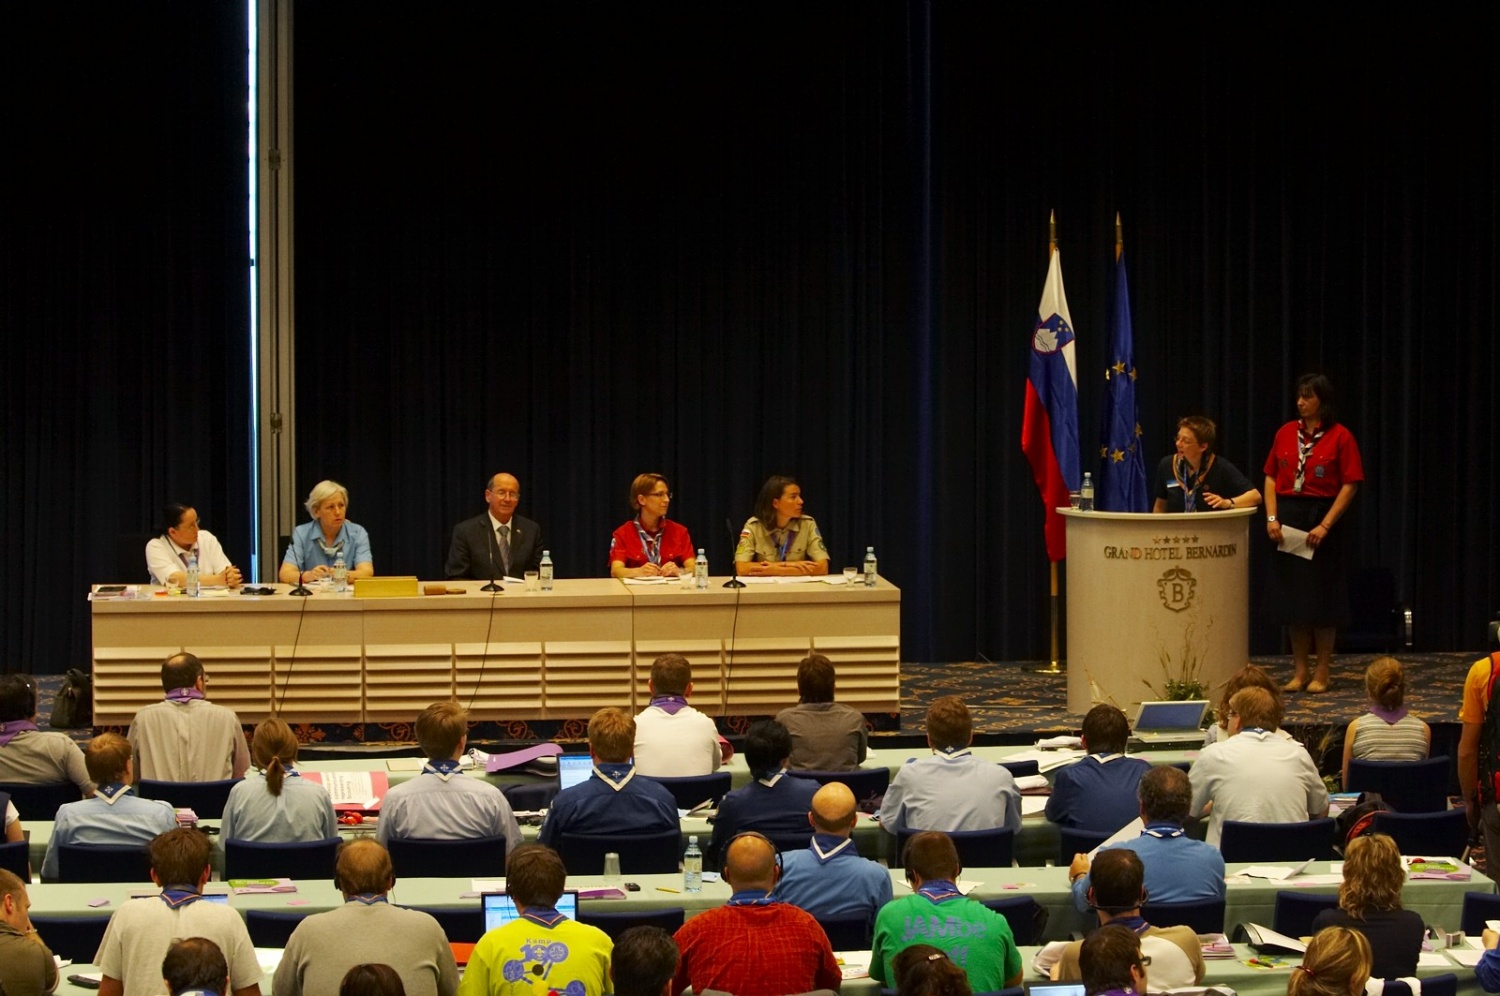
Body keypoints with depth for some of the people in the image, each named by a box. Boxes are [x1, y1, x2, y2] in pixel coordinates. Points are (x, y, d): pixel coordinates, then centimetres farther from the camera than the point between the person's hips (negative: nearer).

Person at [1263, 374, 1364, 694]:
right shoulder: (1286, 433, 8)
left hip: (1320, 518, -4)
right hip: (1287, 521, 4)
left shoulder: (1339, 436, -5)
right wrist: (1272, 517, -3)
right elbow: (1271, 478, 10)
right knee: (1291, 597, 6)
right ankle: (1299, 671, 15)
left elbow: (1350, 485, -9)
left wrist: (1325, 526, -15)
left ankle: (1322, 673, 8)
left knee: (1321, 599, 0)